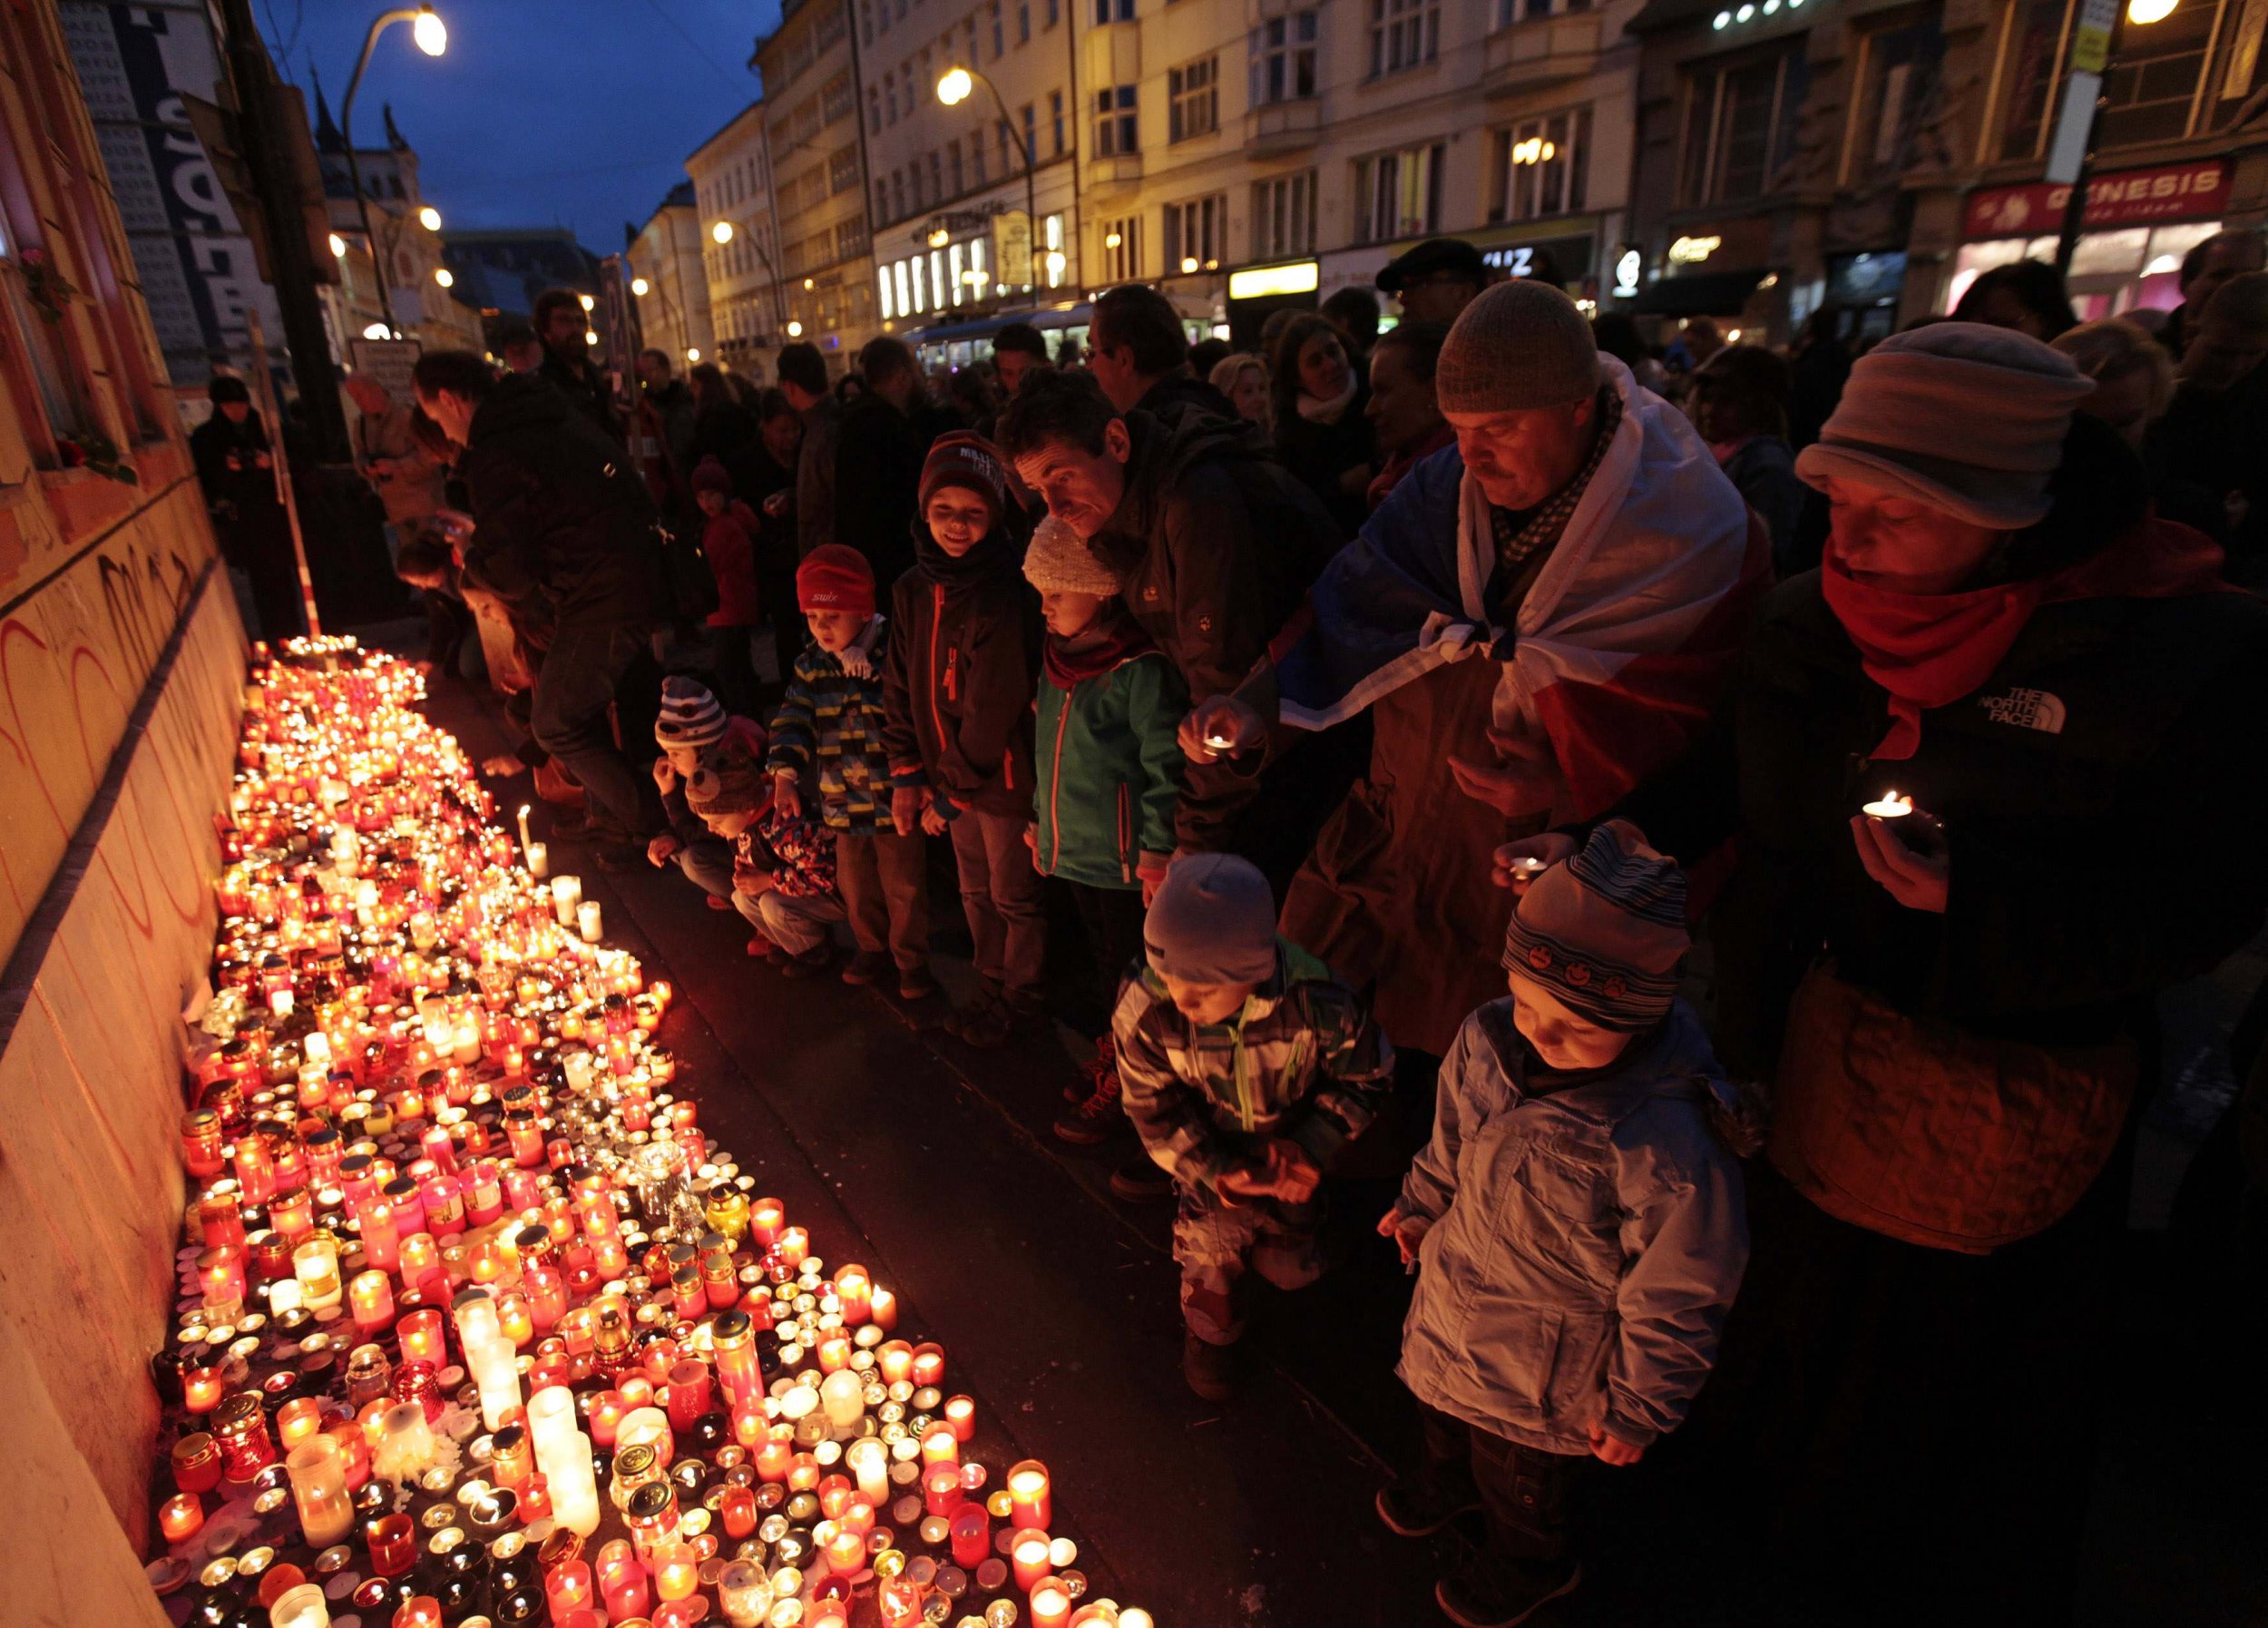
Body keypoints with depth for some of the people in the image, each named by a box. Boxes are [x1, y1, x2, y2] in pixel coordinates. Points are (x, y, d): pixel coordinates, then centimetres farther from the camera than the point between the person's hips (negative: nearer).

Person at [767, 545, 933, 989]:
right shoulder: (811, 666, 3)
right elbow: (794, 721, -3)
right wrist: (784, 777, -14)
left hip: (895, 797, -5)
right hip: (843, 801, 5)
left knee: (904, 885, 6)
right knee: (855, 885, 17)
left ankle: (912, 960, 25)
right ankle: (871, 947, 39)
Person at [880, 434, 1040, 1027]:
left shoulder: (1003, 597, -23)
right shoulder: (912, 590, 0)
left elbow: (991, 712, -23)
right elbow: (900, 688, 6)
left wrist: (952, 795, -16)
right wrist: (906, 775, 2)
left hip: (1003, 777, -7)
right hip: (951, 775, 7)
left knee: (1014, 896, 12)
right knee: (975, 891, 22)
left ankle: (1019, 997, 33)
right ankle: (990, 985, 42)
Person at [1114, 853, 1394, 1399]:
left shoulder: (1318, 1004, -37)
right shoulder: (1144, 1011, -35)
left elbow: (1364, 1078, -15)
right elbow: (1155, 1112, -18)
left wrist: (1313, 1149, -24)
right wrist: (1215, 1171, -26)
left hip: (1289, 1156, 1)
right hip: (1209, 1160, -1)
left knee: (1292, 1269, 16)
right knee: (1210, 1256, 7)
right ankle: (1210, 1336, 43)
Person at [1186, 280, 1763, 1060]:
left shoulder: (1696, 539, -15)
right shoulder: (1450, 487, -3)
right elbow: (1345, 608, -1)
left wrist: (1570, 789, -25)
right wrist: (1258, 705, -16)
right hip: (1389, 843, 4)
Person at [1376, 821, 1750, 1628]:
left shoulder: (1671, 1145, -40)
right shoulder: (1490, 1036, -22)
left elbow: (1675, 1302, -23)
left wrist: (1639, 1409, -11)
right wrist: (1421, 1203, 14)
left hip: (1545, 1358, -5)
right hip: (1453, 1290, 6)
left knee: (1522, 1477, 27)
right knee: (1440, 1400, 35)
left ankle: (1530, 1562, 62)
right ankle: (1448, 1478, 70)